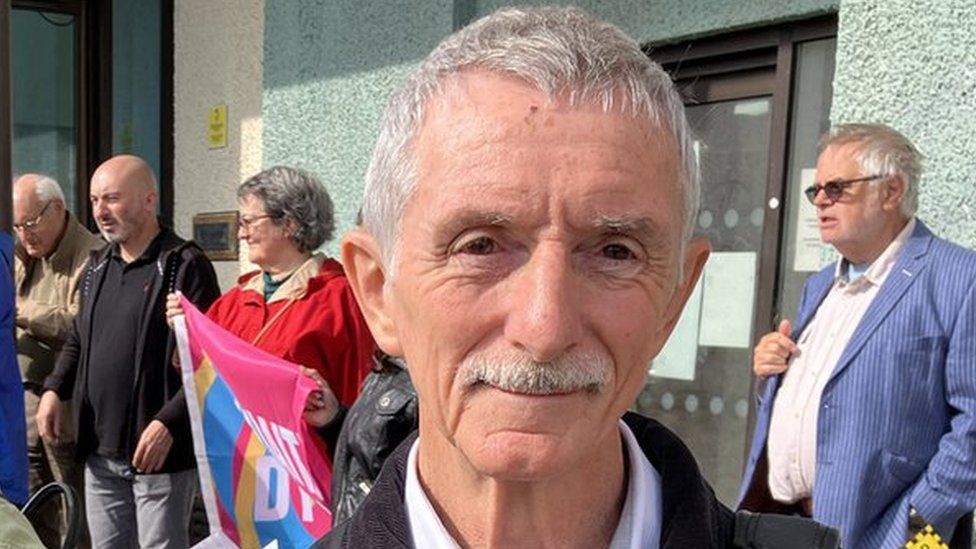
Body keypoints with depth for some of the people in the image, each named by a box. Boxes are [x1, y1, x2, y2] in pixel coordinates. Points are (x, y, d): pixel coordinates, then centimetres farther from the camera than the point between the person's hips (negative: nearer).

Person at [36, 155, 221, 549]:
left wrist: (169, 422, -22)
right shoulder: (97, 267, 13)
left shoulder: (185, 266, -12)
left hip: (160, 452, -7)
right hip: (100, 452, 7)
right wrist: (55, 389, 8)